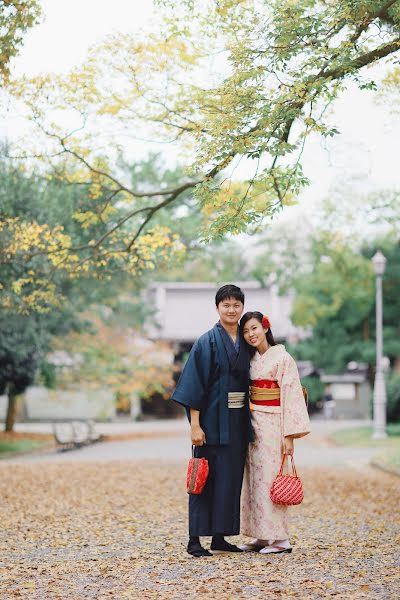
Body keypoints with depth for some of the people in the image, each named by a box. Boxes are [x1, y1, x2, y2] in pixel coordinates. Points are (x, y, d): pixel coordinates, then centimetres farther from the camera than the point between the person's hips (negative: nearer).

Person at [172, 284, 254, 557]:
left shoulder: (245, 343, 11)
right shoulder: (207, 342, -6)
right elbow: (194, 385, -10)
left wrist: (248, 421, 12)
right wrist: (195, 424, -17)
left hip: (238, 422, 6)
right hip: (213, 421, -6)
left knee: (232, 479, 8)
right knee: (207, 478, -4)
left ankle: (219, 536, 16)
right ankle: (195, 539, 1)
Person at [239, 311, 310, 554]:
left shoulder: (282, 358, -8)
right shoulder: (252, 359, 12)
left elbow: (291, 396, -12)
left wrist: (290, 435, -17)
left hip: (272, 425, -7)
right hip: (253, 425, 7)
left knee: (270, 480, -7)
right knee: (255, 479, 7)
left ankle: (281, 539, -1)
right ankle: (262, 536, 13)